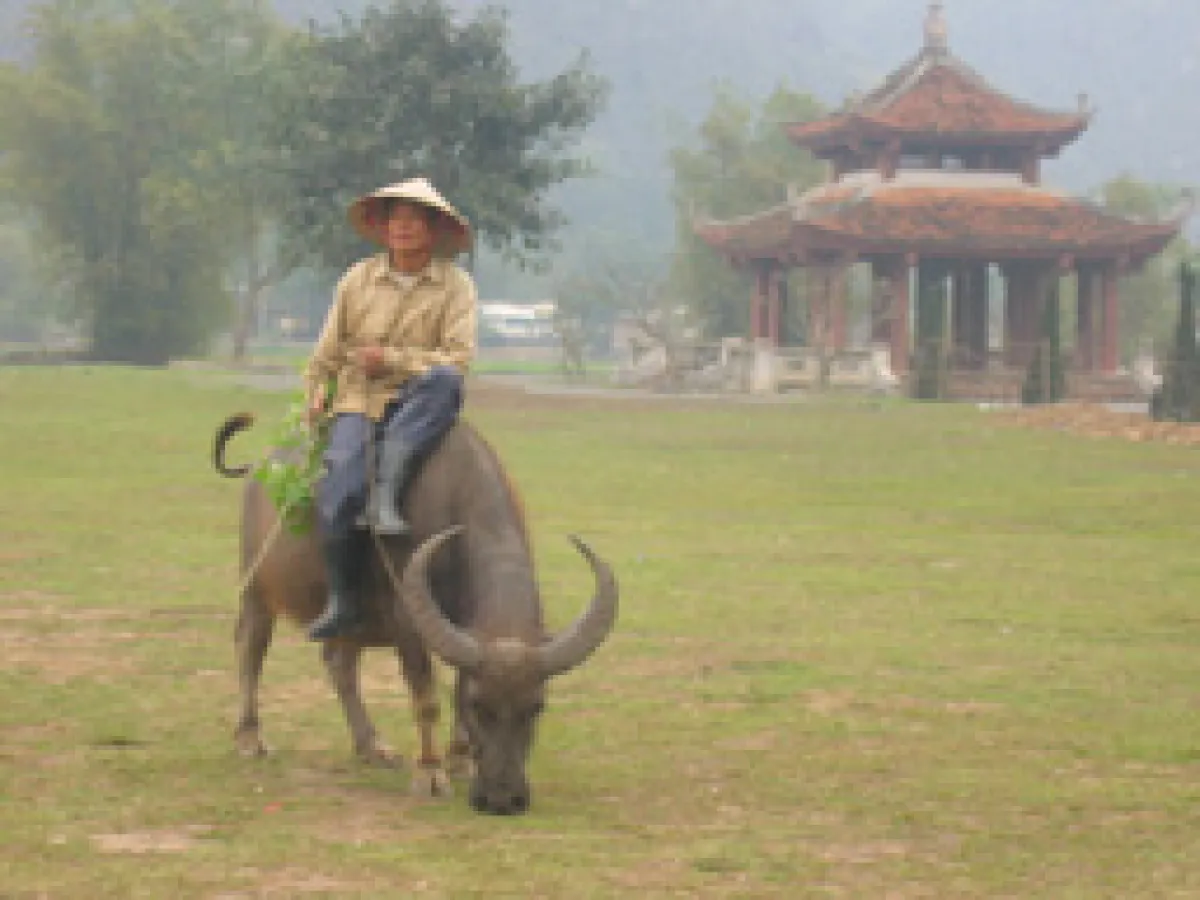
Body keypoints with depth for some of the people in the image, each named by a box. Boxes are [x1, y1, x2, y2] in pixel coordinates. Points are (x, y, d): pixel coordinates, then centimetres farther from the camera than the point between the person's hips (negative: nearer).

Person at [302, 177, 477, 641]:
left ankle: (385, 495, -41)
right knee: (339, 487, -29)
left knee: (444, 381, -37)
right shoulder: (357, 280, 11)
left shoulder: (456, 286, 3)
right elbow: (326, 354, 19)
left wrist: (392, 359, -13)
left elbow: (458, 359, -7)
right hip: (357, 401, 1)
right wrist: (317, 395, 3)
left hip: (417, 403, -1)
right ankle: (342, 599, -13)